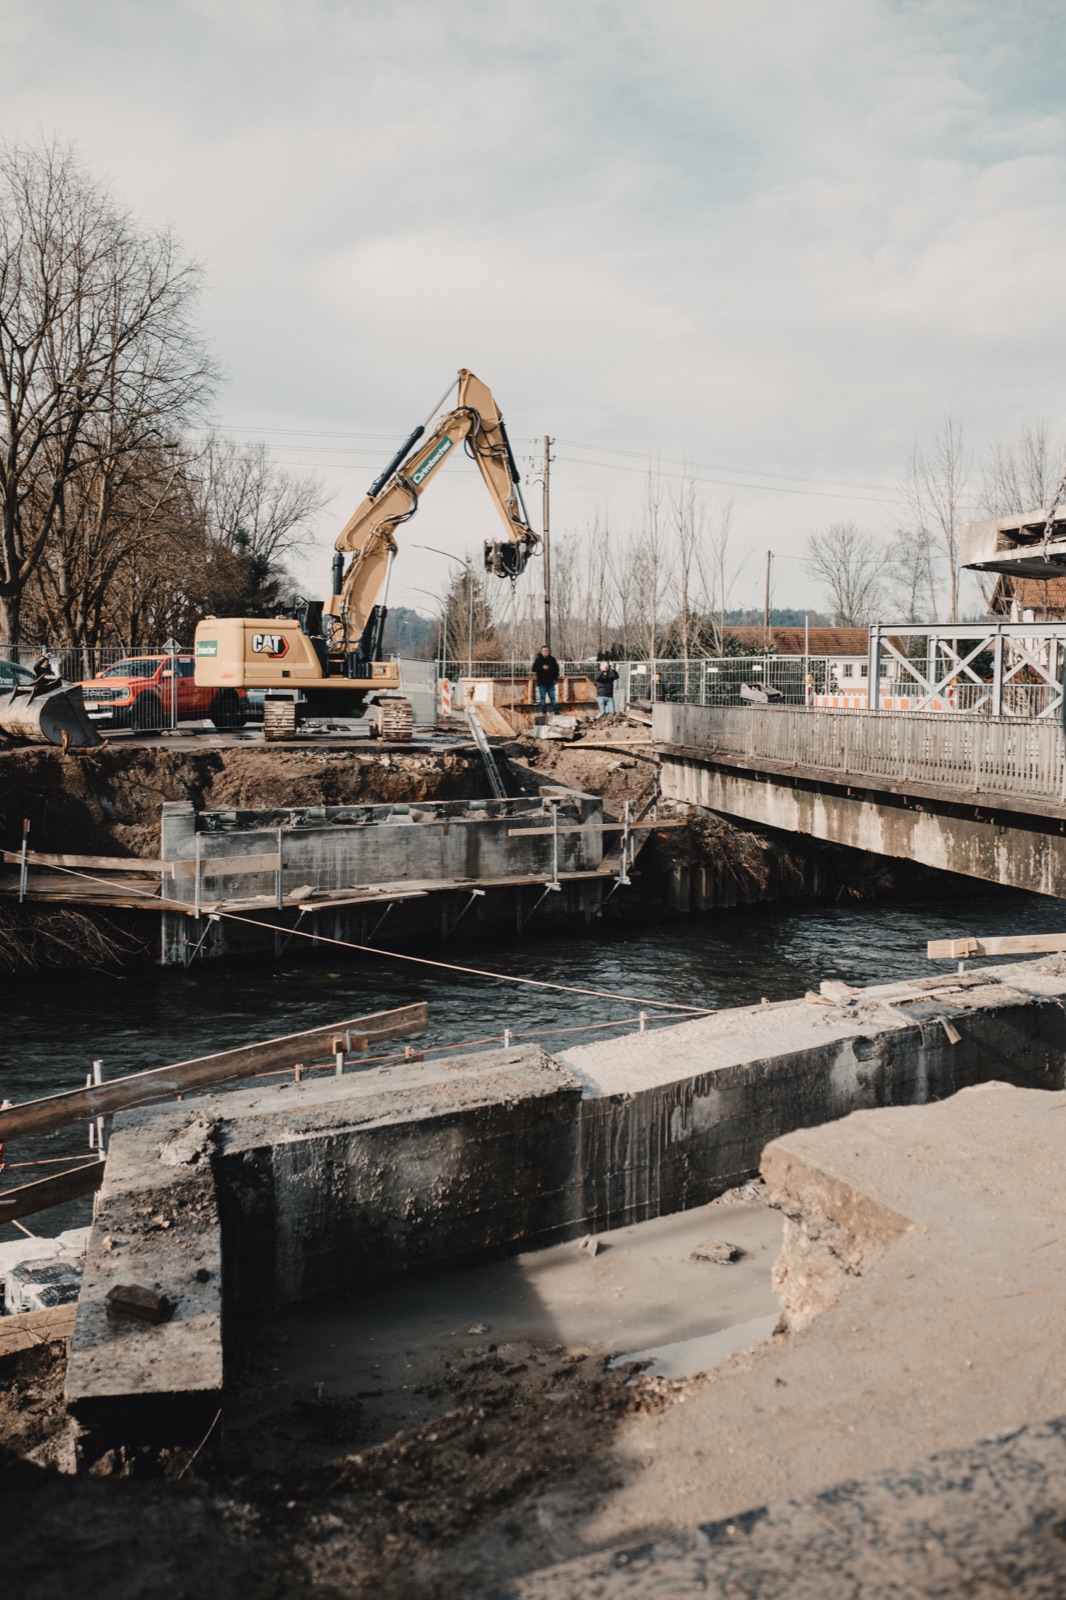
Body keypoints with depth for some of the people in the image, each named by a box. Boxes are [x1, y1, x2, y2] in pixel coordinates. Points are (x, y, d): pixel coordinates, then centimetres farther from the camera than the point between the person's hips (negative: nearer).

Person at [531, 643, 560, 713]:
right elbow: (533, 669, -9)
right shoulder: (538, 660, -3)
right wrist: (542, 668, -20)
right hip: (541, 683, -2)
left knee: (552, 698, 5)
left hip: (550, 682, 2)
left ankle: (556, 712, 8)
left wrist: (556, 678, 7)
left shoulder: (552, 659, 6)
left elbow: (556, 669, 14)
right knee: (543, 698, 3)